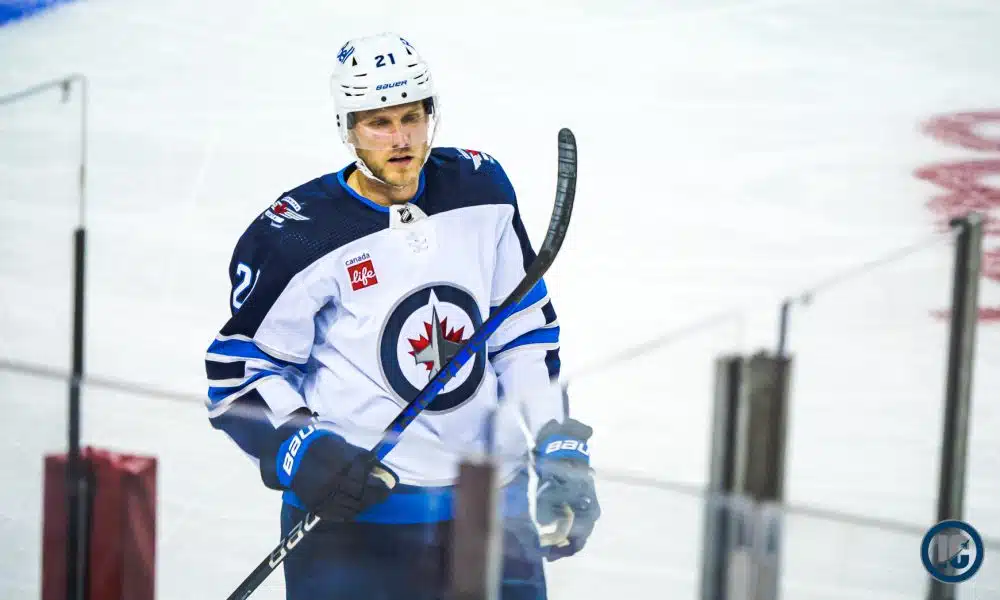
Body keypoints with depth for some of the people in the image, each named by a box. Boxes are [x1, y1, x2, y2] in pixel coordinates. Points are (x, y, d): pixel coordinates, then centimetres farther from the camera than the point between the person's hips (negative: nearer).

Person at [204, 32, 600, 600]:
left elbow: (525, 329, 10)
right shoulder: (295, 238, -12)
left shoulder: (481, 188, 2)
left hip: (490, 502, 4)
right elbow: (238, 369, -4)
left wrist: (558, 445, 4)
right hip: (351, 505, -4)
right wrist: (297, 450, -19)